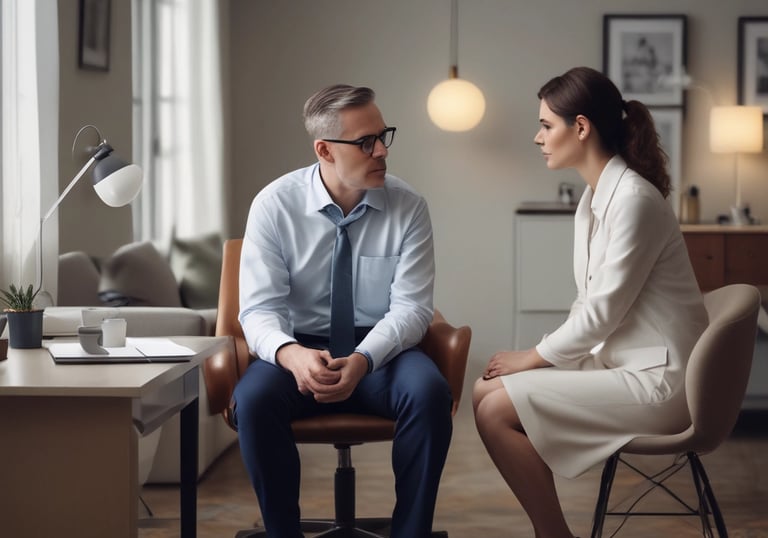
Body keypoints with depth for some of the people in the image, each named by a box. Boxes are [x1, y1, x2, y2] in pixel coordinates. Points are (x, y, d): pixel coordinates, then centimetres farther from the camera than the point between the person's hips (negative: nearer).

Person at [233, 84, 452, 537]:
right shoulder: (274, 205, -6)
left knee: (430, 392, -31)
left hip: (381, 349, 1)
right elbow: (260, 308, -11)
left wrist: (362, 361, -29)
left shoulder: (408, 207, -5)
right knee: (254, 398, -32)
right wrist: (290, 354, -35)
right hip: (301, 348, 0)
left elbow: (411, 307, -9)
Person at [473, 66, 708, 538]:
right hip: (619, 359, 9)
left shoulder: (633, 198, -20)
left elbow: (603, 310, -20)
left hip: (658, 379, -9)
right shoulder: (595, 195, 10)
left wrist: (533, 357, -8)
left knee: (497, 411, -15)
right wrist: (537, 358, 0)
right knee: (488, 390, 2)